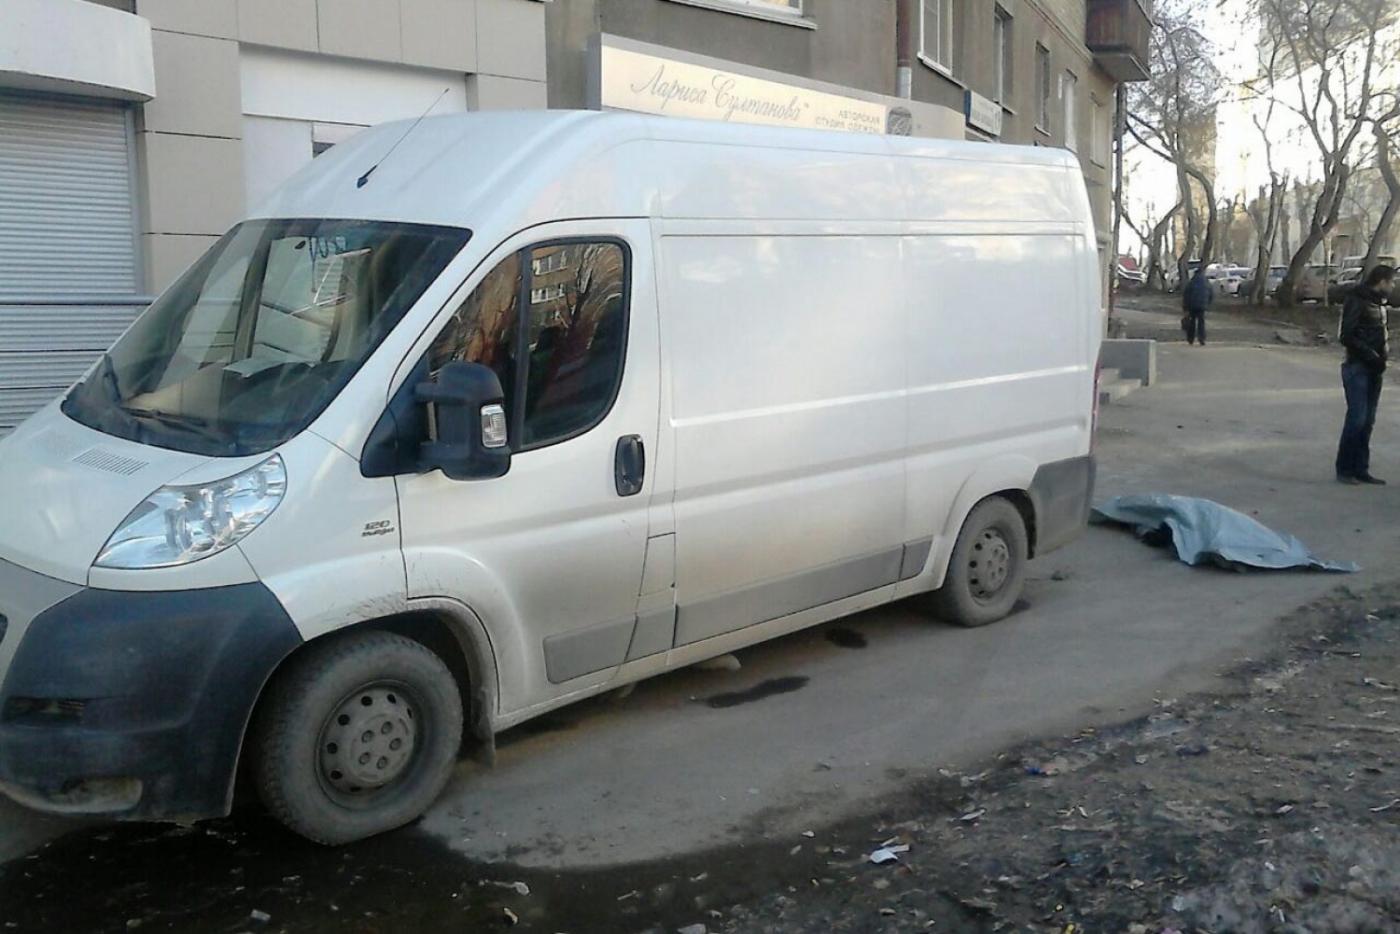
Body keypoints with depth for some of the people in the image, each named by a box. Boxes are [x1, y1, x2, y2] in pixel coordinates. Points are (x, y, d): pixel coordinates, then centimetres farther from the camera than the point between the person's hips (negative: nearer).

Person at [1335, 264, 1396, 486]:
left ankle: (1361, 469, 14)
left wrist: (1385, 348, 5)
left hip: (1374, 370, 8)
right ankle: (1344, 469, 0)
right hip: (1358, 368, -8)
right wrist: (1370, 354, -17)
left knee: (1368, 421, 9)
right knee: (1357, 418, -9)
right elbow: (1346, 336, -16)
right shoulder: (1357, 301, -11)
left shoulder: (1379, 302, 14)